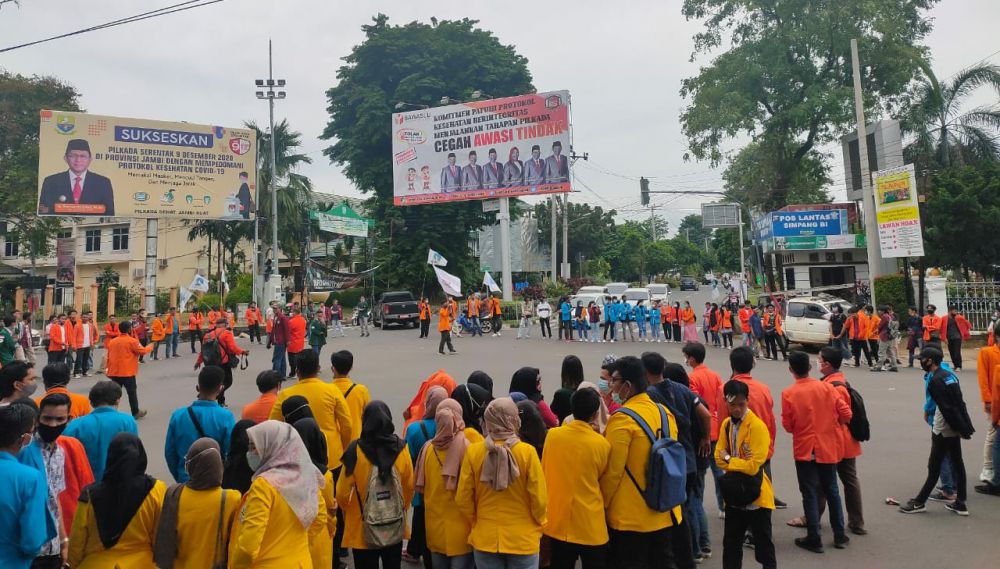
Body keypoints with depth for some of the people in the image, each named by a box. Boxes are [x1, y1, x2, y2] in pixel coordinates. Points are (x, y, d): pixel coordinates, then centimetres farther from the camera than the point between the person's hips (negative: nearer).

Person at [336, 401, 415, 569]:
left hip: (363, 530, -2)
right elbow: (410, 487, -4)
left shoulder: (356, 450, -18)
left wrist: (349, 511, 12)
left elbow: (343, 492, -10)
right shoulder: (401, 448, -11)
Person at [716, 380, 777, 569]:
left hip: (757, 494, -6)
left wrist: (729, 460, -11)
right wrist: (738, 465, -16)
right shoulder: (726, 424, 3)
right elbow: (719, 457, 1)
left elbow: (754, 466, -23)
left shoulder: (757, 426, -19)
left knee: (763, 544, 8)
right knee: (731, 543, 16)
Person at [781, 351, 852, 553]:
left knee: (810, 494, 5)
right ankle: (840, 535, 26)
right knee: (832, 491, 17)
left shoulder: (788, 394, -13)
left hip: (804, 450, -3)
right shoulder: (826, 387, -6)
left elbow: (787, 426, -8)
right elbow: (846, 414, -3)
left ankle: (814, 539, 9)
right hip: (828, 448, 3)